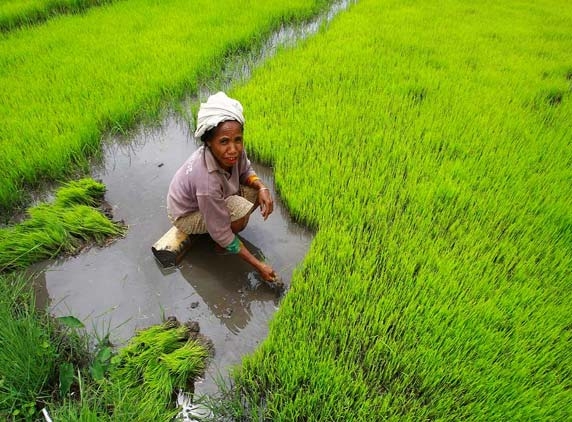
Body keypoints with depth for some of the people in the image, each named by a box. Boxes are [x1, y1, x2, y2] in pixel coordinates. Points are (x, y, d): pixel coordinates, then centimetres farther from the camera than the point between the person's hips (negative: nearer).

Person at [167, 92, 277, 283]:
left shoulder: (235, 150, -25)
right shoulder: (207, 181, -42)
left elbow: (246, 171, -1)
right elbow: (221, 234, -31)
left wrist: (262, 188, -24)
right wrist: (258, 265, -26)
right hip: (187, 215, -7)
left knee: (256, 191, -6)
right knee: (241, 209, -30)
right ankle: (220, 245, 1)